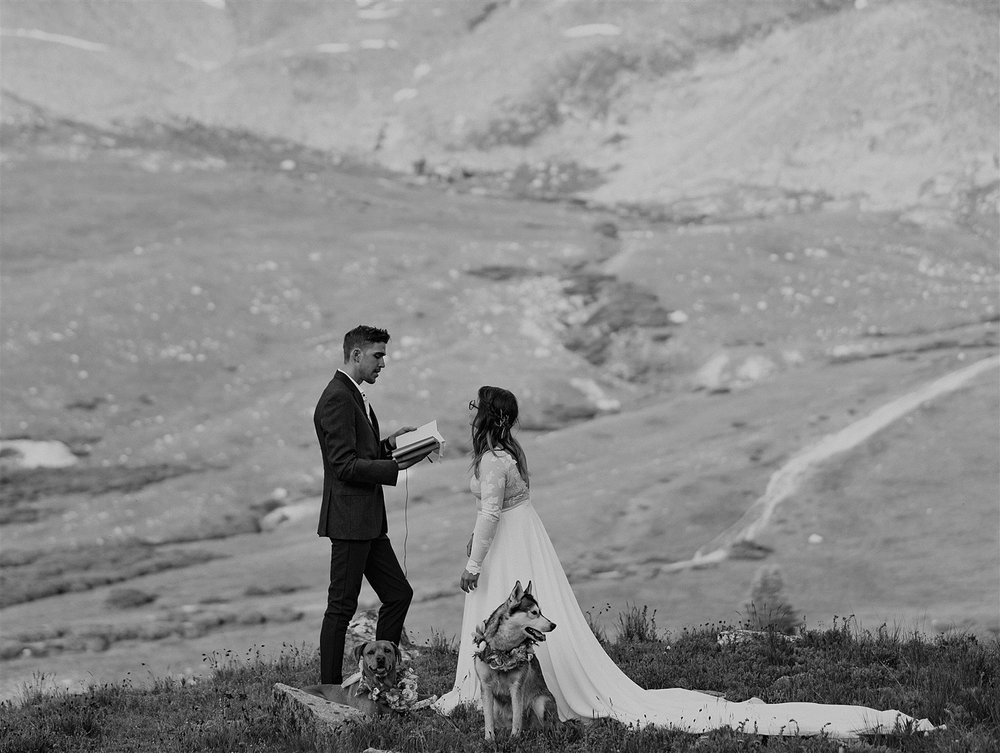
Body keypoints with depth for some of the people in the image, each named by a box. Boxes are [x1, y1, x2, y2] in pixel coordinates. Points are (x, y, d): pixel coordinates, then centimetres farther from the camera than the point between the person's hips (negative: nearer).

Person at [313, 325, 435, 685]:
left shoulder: (354, 396, 17)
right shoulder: (337, 399, -16)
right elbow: (346, 466, -21)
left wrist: (388, 444, 9)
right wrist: (397, 466, -20)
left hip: (368, 520, 10)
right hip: (349, 519, -10)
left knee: (398, 594, 11)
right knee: (342, 606, -4)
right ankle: (329, 689, 1)